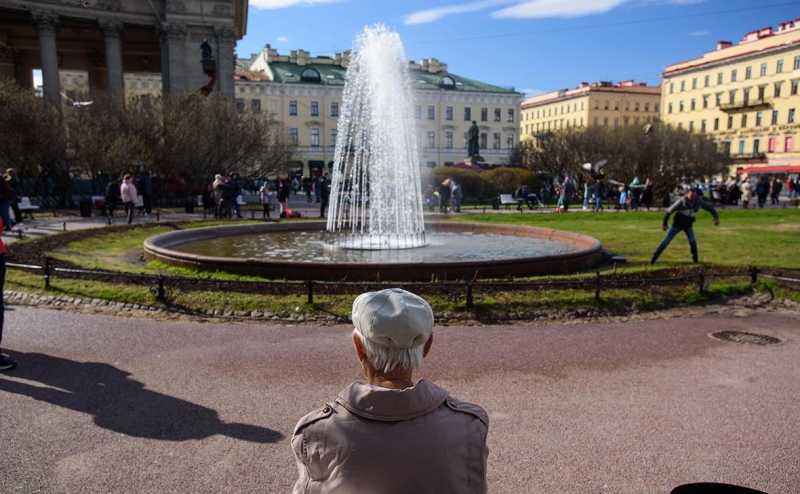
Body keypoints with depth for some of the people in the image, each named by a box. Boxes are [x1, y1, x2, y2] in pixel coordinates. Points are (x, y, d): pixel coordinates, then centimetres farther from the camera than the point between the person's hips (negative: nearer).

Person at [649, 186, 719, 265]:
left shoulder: (698, 201, -17)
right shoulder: (681, 201, -27)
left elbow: (710, 207, -4)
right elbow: (669, 211, -17)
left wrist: (716, 217, -18)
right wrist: (664, 224, -13)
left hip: (688, 225, 3)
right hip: (677, 224, -3)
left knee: (692, 241, -15)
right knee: (667, 241, -2)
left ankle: (695, 258, 7)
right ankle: (654, 258, 5)